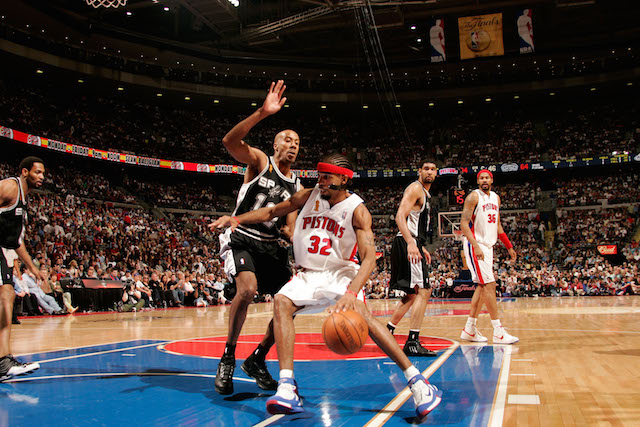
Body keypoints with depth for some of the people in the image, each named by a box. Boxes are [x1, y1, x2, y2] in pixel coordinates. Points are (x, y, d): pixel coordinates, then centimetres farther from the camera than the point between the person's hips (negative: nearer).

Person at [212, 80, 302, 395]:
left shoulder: (296, 187, 12)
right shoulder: (259, 161, -2)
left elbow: (291, 229, 10)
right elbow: (229, 141, -23)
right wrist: (262, 113, -35)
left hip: (271, 246, 6)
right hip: (241, 240, -6)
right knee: (247, 289, -30)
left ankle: (257, 361, 13)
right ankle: (228, 357, -8)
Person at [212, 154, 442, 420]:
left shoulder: (357, 210, -13)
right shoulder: (310, 196, 0)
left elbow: (369, 258, -24)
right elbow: (272, 212, 11)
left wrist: (351, 292, -41)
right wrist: (238, 219, -5)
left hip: (341, 272, -4)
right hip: (309, 274, 4)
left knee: (360, 313, -31)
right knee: (282, 301, -25)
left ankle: (416, 381, -25)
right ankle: (287, 388, -32)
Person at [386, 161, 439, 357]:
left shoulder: (425, 194, 23)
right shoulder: (415, 188, -8)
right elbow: (400, 217, -21)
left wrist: (421, 247, 27)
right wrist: (411, 243, -32)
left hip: (412, 245, 11)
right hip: (407, 244, -11)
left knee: (412, 294, 16)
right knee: (423, 291, -13)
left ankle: (387, 331, 23)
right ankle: (412, 342, -13)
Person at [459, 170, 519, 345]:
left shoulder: (496, 198, 15)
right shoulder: (474, 196, -8)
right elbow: (464, 223, -16)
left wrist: (509, 247, 20)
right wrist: (476, 245, -26)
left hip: (488, 246, 8)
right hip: (475, 245, -8)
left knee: (482, 286, 8)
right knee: (489, 284, -12)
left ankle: (469, 329, 14)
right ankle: (498, 331, -9)